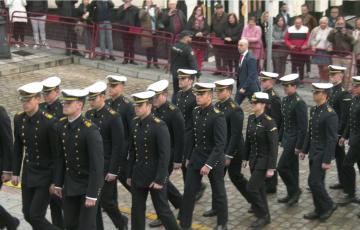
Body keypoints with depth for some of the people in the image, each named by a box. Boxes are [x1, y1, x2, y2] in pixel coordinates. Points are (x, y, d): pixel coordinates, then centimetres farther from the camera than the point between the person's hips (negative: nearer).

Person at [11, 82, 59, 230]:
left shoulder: (49, 122, -19)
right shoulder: (18, 119, 0)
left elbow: (57, 154, -15)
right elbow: (17, 148, 10)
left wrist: (56, 181, -14)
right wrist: (15, 173, 10)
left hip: (45, 176, -6)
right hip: (27, 175, 6)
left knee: (35, 216, -8)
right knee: (28, 215, 11)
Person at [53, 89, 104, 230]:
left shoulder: (90, 130, -23)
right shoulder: (62, 125, -2)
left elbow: (97, 164, -23)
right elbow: (61, 157, 7)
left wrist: (92, 194, -22)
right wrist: (58, 183, 9)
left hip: (89, 184, -6)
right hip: (70, 184, 6)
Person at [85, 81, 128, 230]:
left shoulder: (113, 117, -14)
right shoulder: (88, 115, 6)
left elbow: (118, 146, -15)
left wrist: (113, 171, -17)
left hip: (106, 167, -6)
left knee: (106, 201, 0)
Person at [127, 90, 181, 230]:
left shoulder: (159, 126, -17)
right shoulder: (135, 123, 3)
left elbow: (165, 155, -19)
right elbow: (132, 151, 10)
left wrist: (159, 179, -20)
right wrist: (130, 175, 11)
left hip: (155, 177, -6)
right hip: (138, 176, 6)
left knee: (162, 210, 5)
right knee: (137, 210, 11)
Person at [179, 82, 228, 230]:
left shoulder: (217, 116, -20)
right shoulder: (195, 112, 1)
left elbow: (220, 144, -22)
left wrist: (209, 164, -26)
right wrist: (189, 157, 14)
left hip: (214, 160, -6)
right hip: (195, 159, 6)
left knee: (218, 193, 11)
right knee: (188, 191, 5)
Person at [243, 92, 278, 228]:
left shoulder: (269, 122, -19)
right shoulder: (251, 118, 2)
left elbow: (273, 147, -18)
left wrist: (271, 168, -19)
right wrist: (245, 157, 14)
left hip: (264, 160, -7)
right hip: (253, 159, 7)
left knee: (251, 188, -9)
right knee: (259, 189, 15)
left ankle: (263, 216, 7)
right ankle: (264, 216, 29)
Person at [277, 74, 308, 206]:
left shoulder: (299, 103, -19)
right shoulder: (285, 100, 7)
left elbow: (303, 127, -19)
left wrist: (299, 146, -19)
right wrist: (280, 138, 15)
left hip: (294, 141, -8)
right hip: (287, 139, 8)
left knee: (282, 167, -7)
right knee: (292, 168, 15)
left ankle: (295, 190, 10)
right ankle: (292, 195, 25)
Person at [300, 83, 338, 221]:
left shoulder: (330, 114, -20)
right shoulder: (313, 110, 6)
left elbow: (332, 139, -20)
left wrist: (327, 160, -20)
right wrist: (304, 150, 15)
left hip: (322, 154, -8)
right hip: (313, 152, 8)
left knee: (314, 182, -8)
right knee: (317, 182, 14)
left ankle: (329, 205, 10)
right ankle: (320, 210, 24)